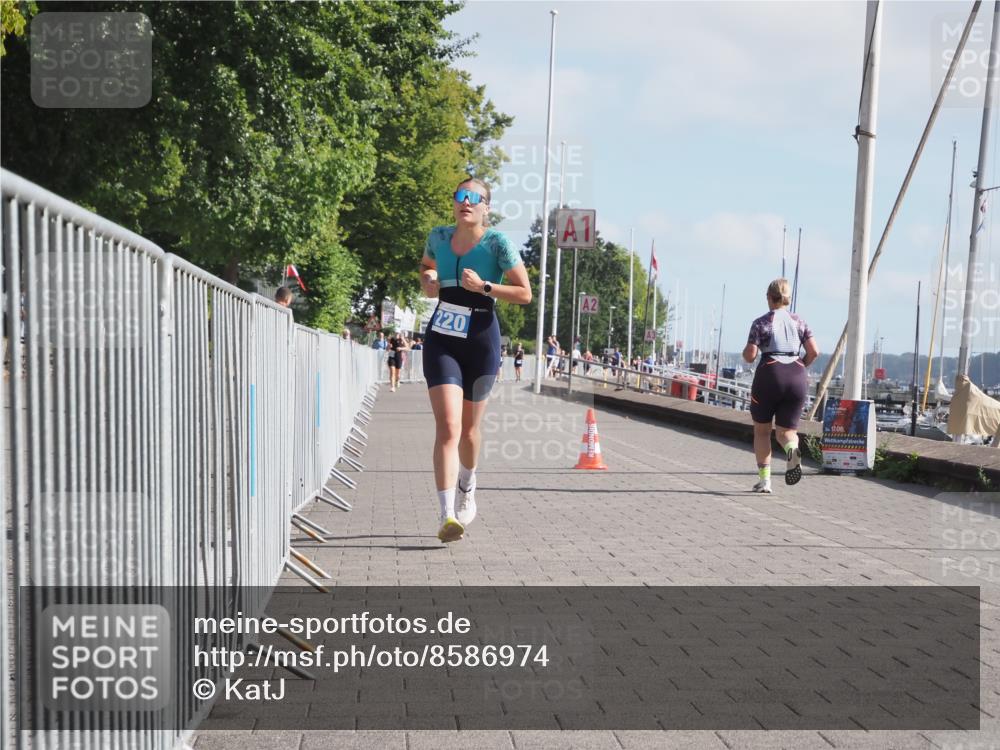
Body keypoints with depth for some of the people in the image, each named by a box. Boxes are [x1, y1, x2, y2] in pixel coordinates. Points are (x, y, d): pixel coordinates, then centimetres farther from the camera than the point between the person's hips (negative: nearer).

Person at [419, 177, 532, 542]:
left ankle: (467, 488, 44)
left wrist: (484, 286, -19)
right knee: (447, 427, -14)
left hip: (481, 342, -1)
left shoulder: (498, 243, -7)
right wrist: (428, 281, 5)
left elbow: (525, 294, -7)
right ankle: (447, 516, -19)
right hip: (441, 340, 2)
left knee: (468, 428, 13)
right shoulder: (439, 237, 5)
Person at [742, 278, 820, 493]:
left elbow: (750, 355, -6)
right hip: (796, 378, 2)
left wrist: (745, 351, 16)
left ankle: (764, 479, 9)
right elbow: (814, 352, 2)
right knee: (786, 431, 9)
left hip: (769, 375, -2)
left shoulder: (761, 322, 1)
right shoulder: (799, 322, 11)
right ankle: (792, 448, -28)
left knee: (761, 430, 15)